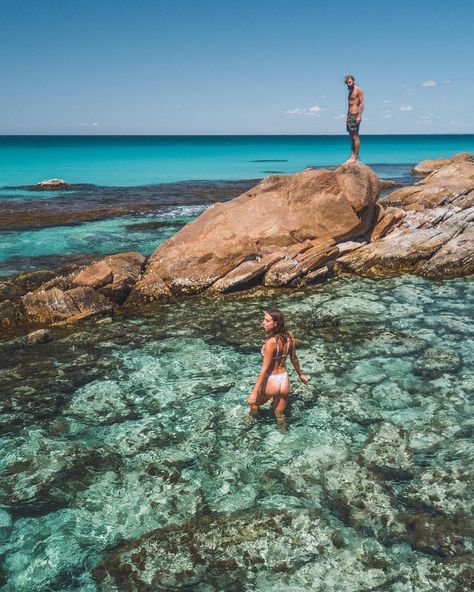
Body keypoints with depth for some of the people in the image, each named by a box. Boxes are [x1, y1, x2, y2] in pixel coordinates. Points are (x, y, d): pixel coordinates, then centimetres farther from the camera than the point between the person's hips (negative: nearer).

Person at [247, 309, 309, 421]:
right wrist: (300, 374, 24)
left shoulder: (271, 342, -25)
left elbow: (264, 369, -23)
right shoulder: (289, 336, -6)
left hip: (271, 382, -6)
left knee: (253, 402, 26)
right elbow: (294, 358, 7)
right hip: (285, 381, 6)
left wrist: (254, 392, -19)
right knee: (280, 414, 26)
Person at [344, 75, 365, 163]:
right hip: (349, 115, 9)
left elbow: (362, 104, -13)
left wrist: (359, 116, -21)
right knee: (352, 136, 8)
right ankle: (353, 155, 11)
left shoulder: (358, 90, -7)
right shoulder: (350, 91, 18)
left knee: (355, 136, -8)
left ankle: (355, 156, -8)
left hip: (355, 115, -9)